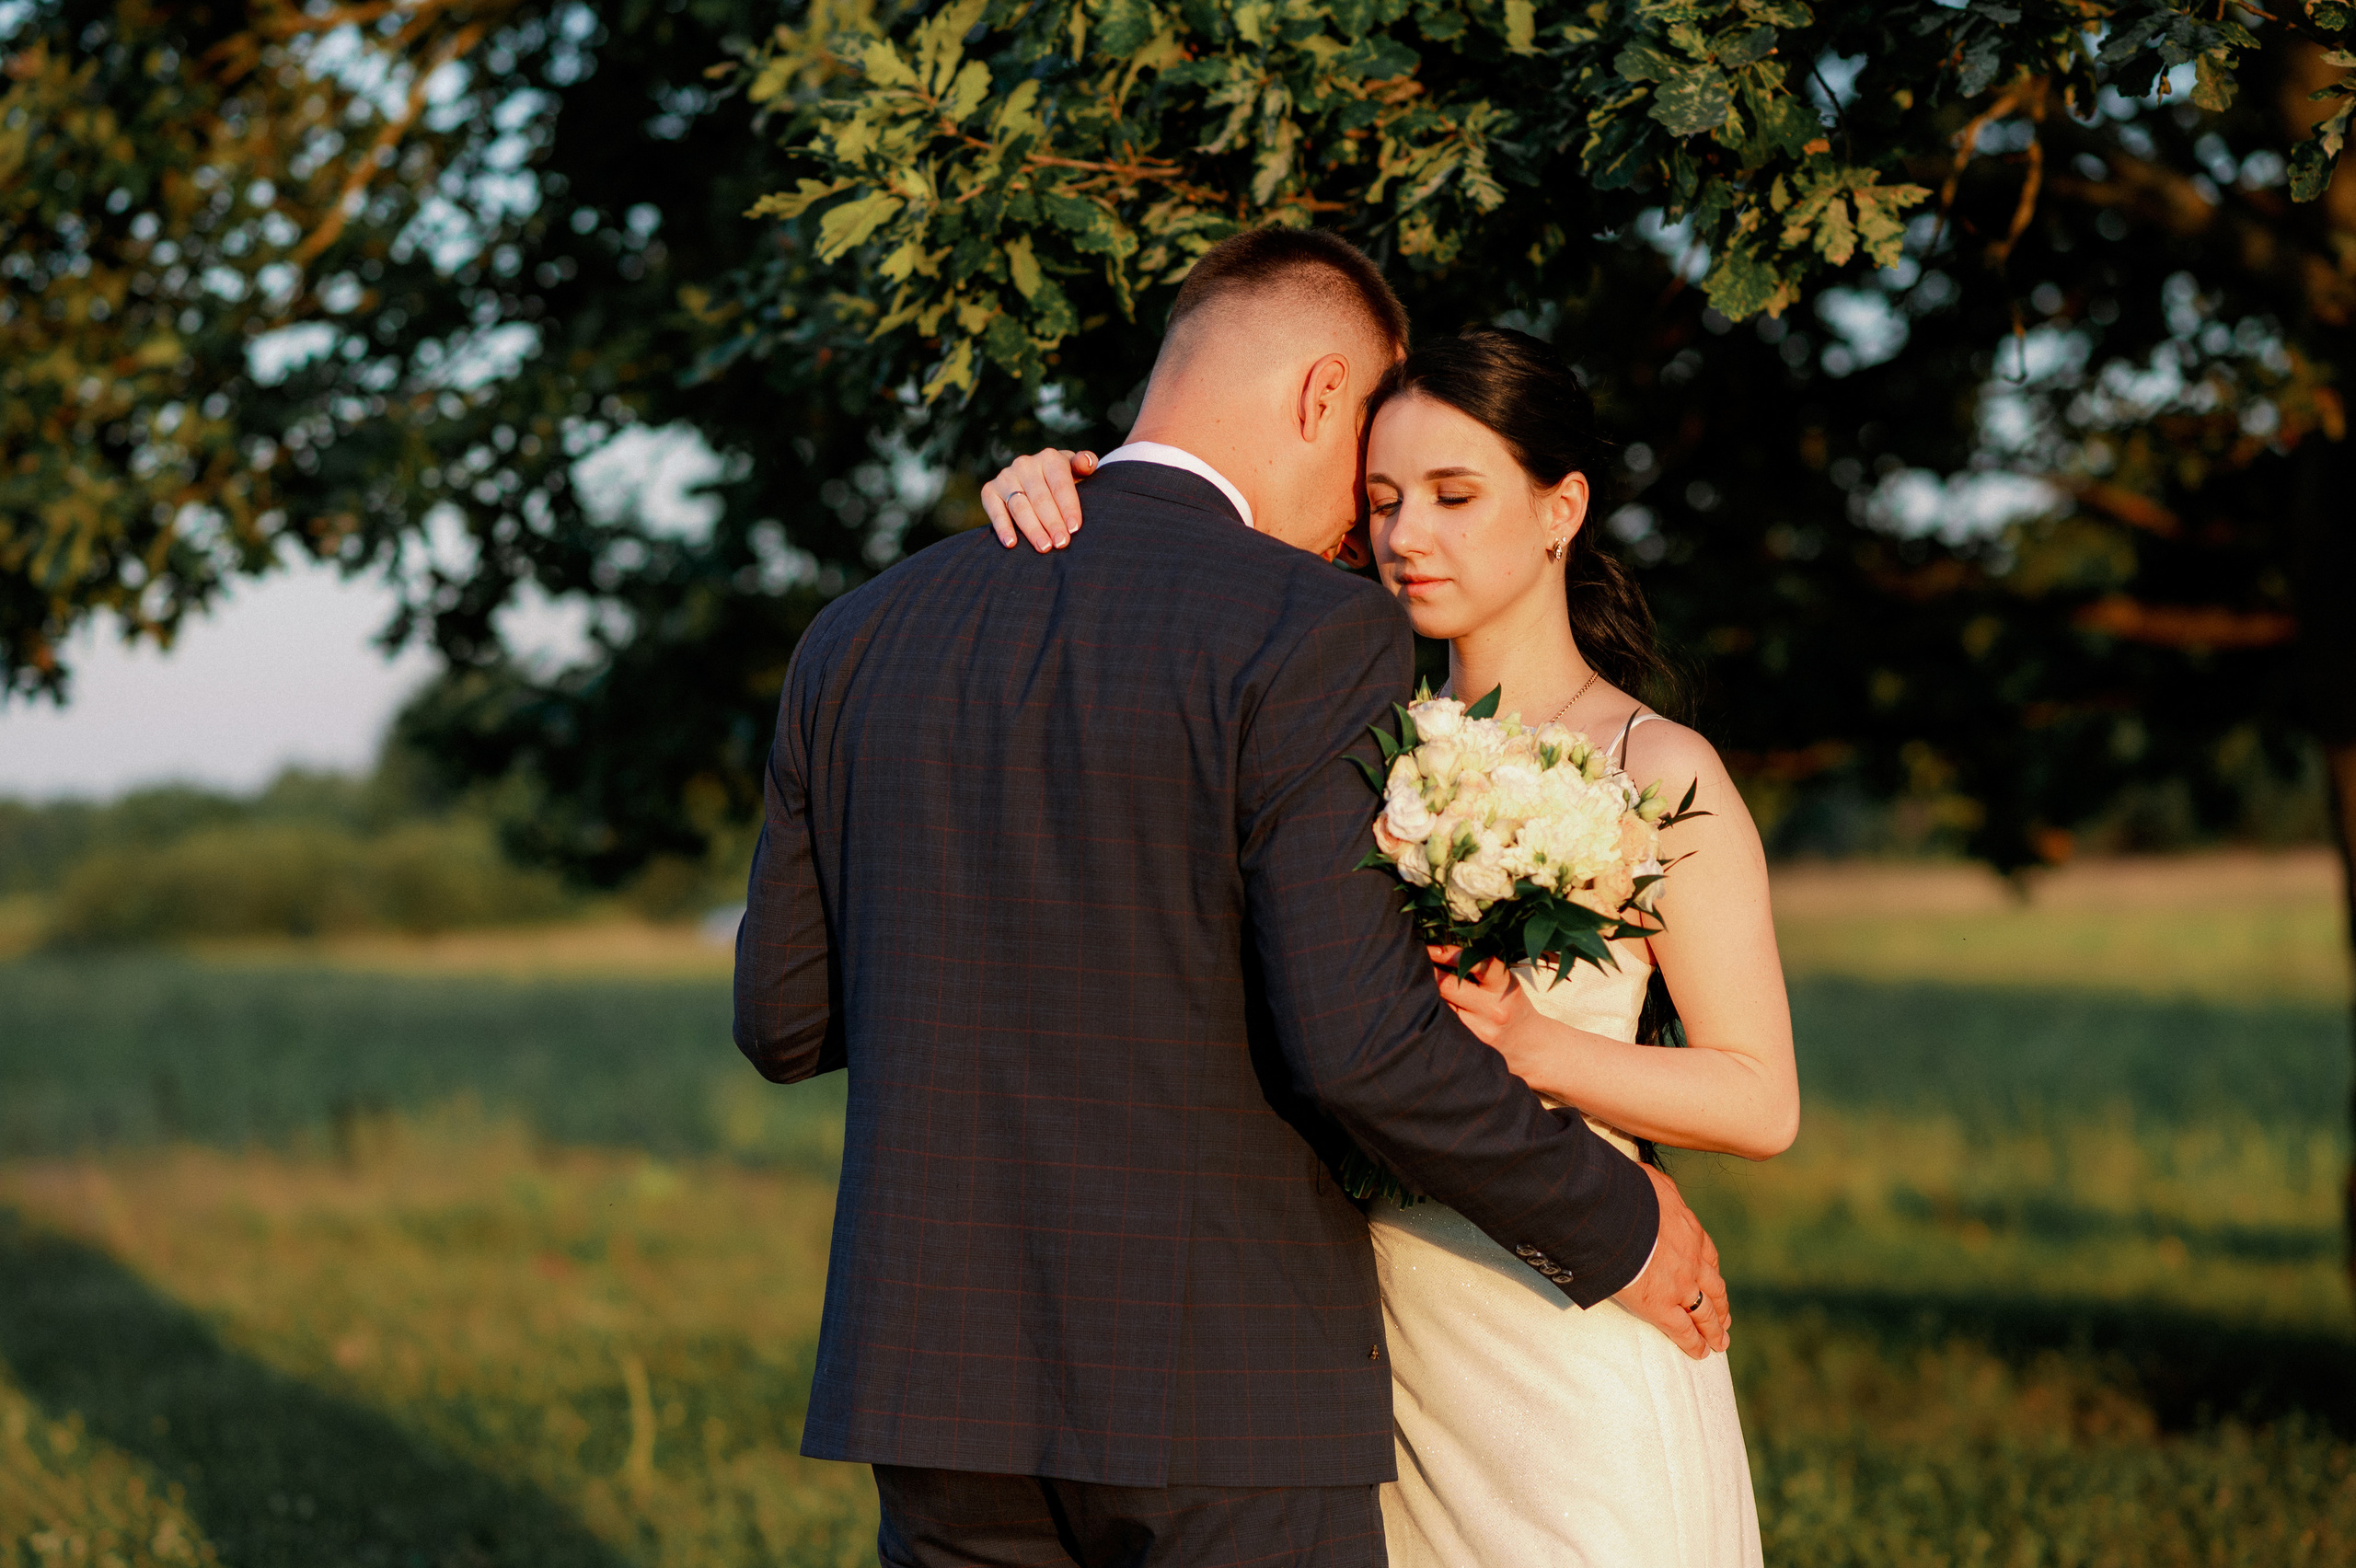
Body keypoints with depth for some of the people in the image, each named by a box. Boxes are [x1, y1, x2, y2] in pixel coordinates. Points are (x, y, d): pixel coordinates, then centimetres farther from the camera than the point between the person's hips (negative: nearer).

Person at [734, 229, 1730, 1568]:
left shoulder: (862, 638, 8)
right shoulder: (1313, 633, -10)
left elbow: (783, 1019, 11)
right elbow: (1359, 1039, -17)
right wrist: (1614, 1228, -3)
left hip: (938, 1375, 5)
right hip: (1224, 1398, -5)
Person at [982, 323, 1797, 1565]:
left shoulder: (1654, 773, -5)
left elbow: (1762, 1104, -7)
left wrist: (1533, 1046, -22)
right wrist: (1046, 497, -8)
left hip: (1570, 1358, -4)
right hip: (1380, 1343, 4)